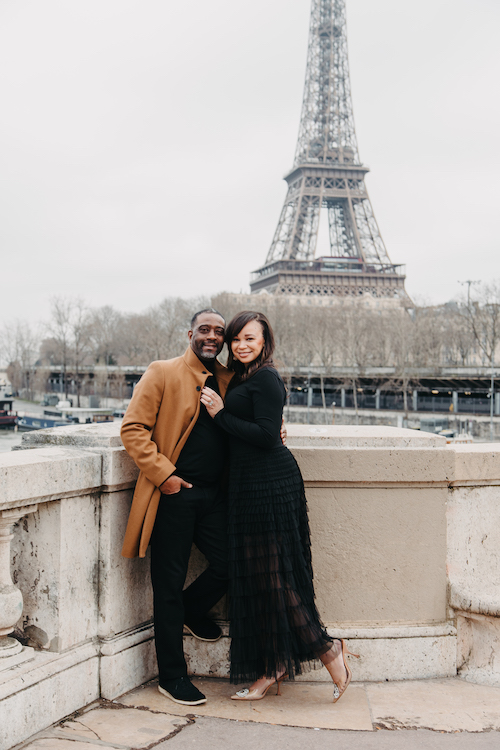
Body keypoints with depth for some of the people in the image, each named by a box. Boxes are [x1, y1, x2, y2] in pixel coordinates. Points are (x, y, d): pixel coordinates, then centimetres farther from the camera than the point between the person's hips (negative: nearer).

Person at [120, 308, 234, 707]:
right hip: (174, 494, -5)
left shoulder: (228, 380, 13)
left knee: (229, 565, 1)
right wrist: (163, 474, -14)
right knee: (169, 584, 2)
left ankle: (191, 611, 35)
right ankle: (172, 677, 15)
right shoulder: (163, 373, -3)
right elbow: (133, 429, -7)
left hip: (212, 494, 5)